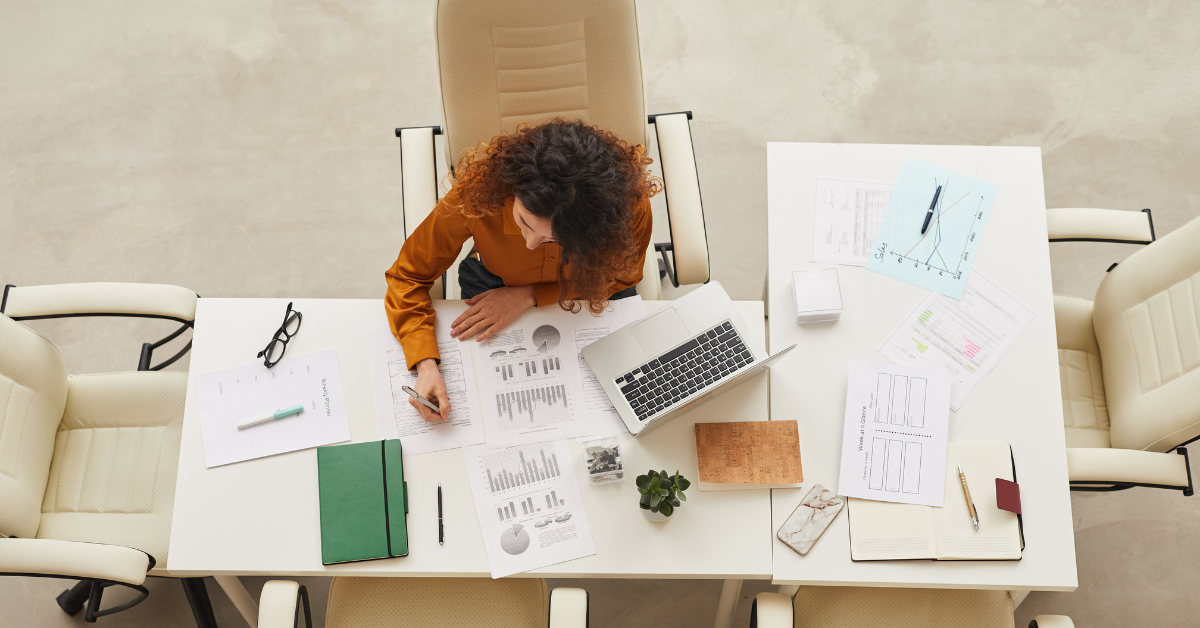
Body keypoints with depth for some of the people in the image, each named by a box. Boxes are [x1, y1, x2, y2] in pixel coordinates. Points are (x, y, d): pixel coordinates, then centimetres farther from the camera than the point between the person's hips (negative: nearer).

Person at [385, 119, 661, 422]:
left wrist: (529, 296, -24)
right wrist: (426, 365, -38)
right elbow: (409, 276, -23)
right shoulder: (478, 193, -39)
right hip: (496, 286, -1)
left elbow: (620, 275, -14)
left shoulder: (630, 203, -38)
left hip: (590, 292, 1)